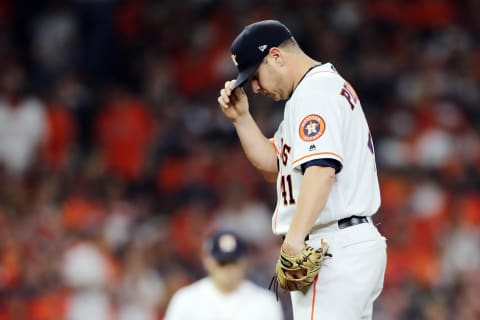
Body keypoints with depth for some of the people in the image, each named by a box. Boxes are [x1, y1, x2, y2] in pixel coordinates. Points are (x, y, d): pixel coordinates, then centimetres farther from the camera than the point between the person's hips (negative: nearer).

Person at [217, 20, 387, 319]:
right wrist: (241, 117, 13)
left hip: (333, 250, -11)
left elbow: (322, 168, -26)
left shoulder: (315, 89, -11)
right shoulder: (332, 86, 22)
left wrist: (295, 238, -34)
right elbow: (275, 166, 24)